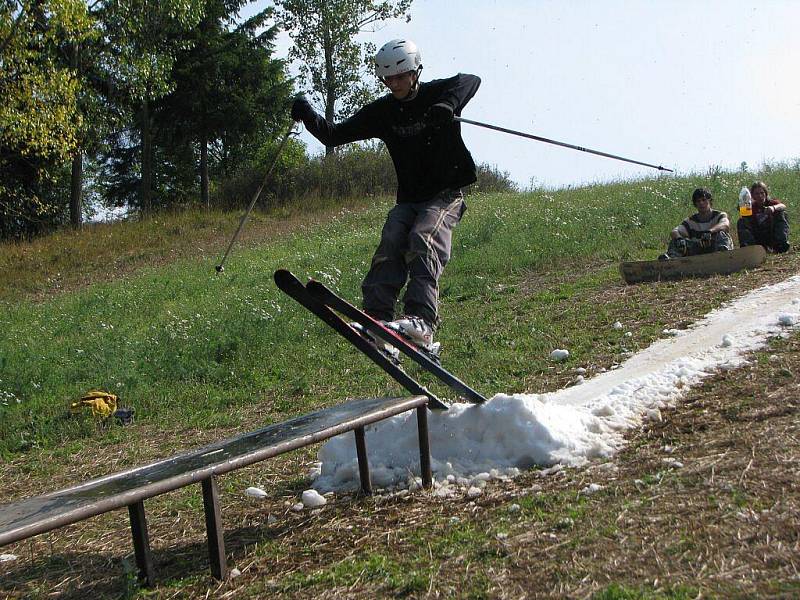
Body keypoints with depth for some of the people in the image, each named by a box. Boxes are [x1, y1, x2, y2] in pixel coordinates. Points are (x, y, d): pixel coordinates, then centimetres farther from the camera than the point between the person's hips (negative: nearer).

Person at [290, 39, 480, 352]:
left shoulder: (437, 93, -3)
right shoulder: (382, 111, 7)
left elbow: (471, 81, -21)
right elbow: (334, 135, 5)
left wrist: (448, 105, -39)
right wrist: (309, 117, -14)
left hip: (446, 195, -4)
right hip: (408, 199, 4)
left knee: (422, 239, -30)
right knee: (391, 243, -23)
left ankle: (422, 321, -44)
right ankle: (377, 318, -33)